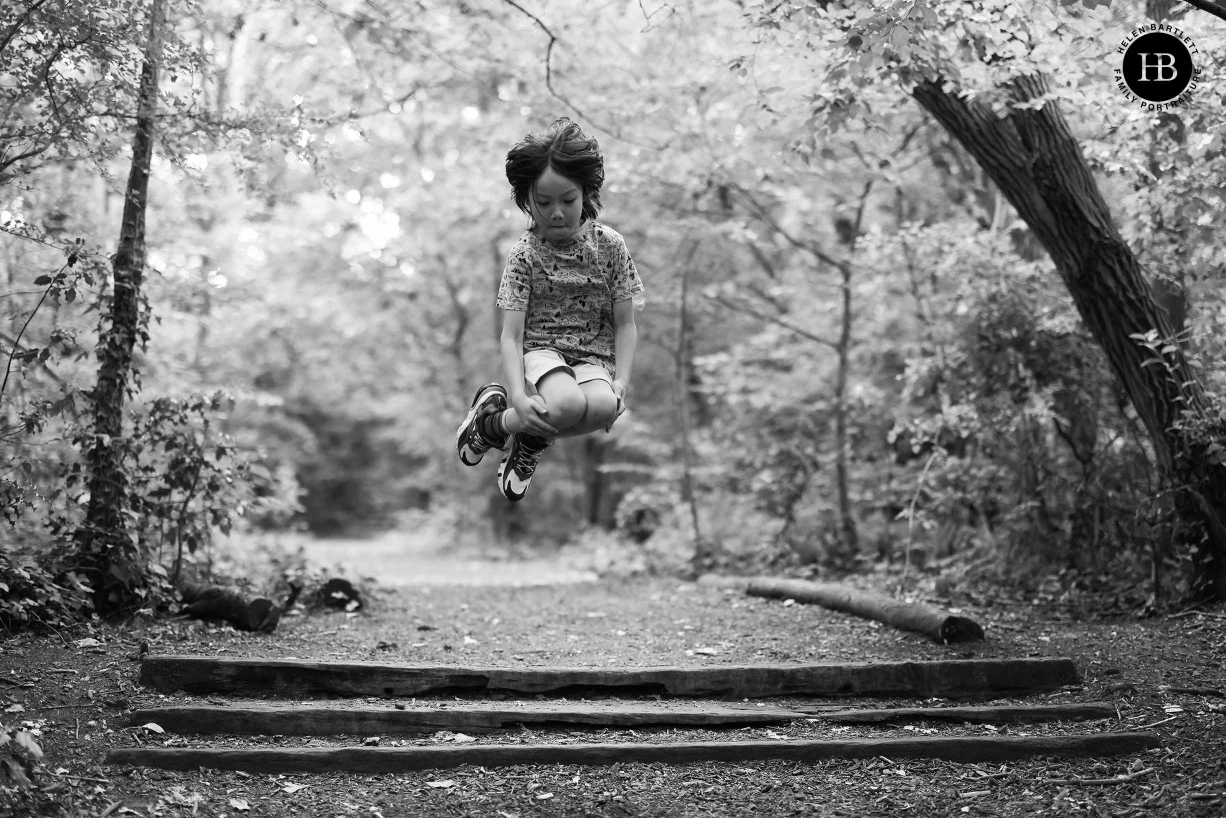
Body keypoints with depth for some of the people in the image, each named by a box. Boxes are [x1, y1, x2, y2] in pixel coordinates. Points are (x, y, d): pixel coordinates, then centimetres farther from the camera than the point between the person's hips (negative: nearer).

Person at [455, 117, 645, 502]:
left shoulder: (609, 245, -1)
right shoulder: (524, 254, -5)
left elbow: (625, 325, 2)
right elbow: (512, 334, -10)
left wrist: (620, 384, -14)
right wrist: (518, 396, -27)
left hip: (594, 358, 2)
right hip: (541, 350, -2)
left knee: (604, 406, -35)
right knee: (566, 404, -37)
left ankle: (529, 441, -5)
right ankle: (491, 418, -4)